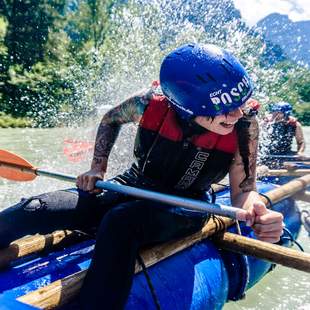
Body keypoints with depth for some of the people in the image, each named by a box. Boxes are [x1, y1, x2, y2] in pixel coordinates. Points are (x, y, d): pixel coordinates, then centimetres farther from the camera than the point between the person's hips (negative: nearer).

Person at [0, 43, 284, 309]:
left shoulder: (244, 125, -19)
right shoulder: (151, 103, -17)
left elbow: (243, 191, -12)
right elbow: (111, 119, 4)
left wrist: (257, 211, -34)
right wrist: (97, 168, -5)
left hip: (183, 210, -1)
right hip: (130, 190, 2)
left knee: (121, 222, -38)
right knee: (30, 212, -15)